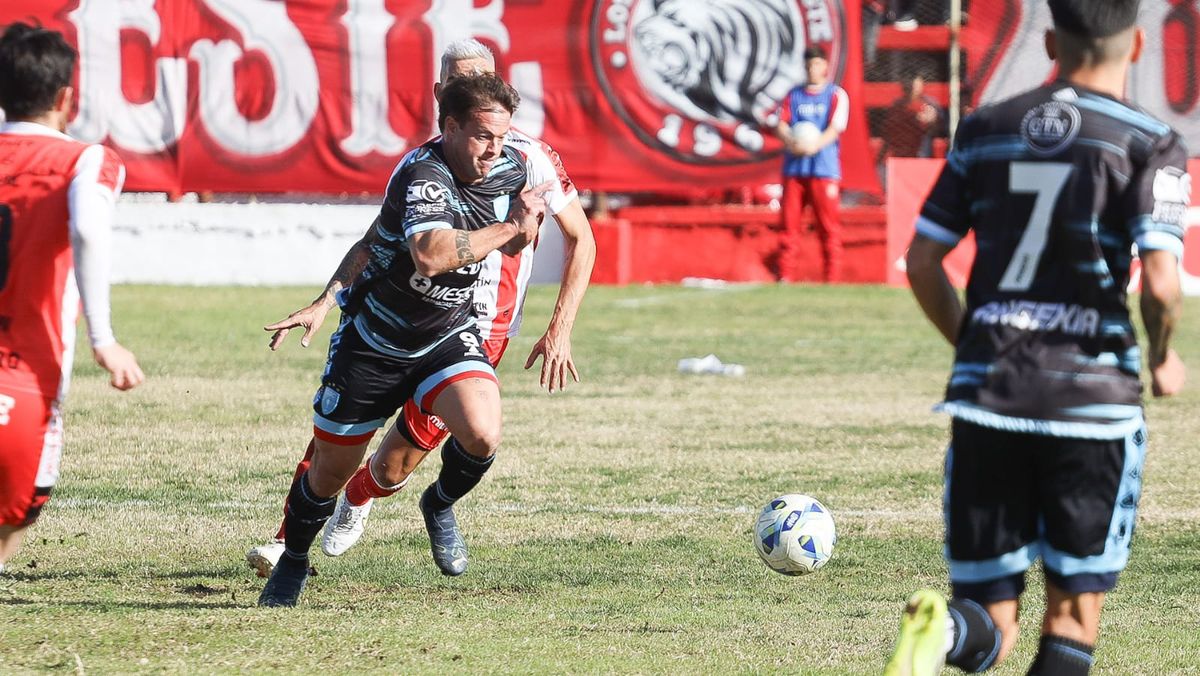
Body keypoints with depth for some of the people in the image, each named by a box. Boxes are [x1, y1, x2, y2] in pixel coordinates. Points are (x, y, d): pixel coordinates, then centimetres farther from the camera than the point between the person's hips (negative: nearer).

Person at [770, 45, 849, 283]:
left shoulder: (836, 95, 5)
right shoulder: (793, 95, 17)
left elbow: (835, 129, -6)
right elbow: (780, 124, 7)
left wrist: (814, 145, -23)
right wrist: (791, 141, -15)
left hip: (824, 168, -4)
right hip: (794, 167, 4)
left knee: (828, 226, -5)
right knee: (790, 222, 1)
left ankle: (833, 279, -5)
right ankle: (786, 275, 4)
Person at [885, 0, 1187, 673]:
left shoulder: (985, 130, 11)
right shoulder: (1150, 143, -2)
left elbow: (922, 264, 11)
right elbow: (1160, 283, -13)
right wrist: (1162, 360, 7)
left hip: (986, 392, 3)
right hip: (1092, 396, -3)